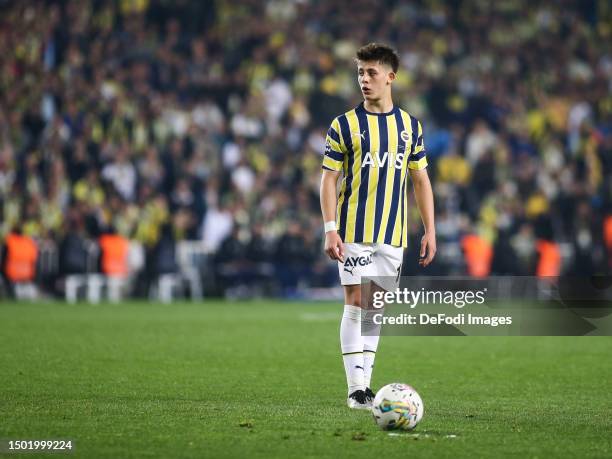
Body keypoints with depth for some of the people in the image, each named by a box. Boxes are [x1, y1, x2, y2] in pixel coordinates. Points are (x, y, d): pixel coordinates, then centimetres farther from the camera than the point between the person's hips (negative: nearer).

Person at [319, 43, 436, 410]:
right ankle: (356, 388, -6)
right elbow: (329, 179, -2)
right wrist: (330, 229, -12)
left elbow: (421, 179, 13)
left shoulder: (410, 126, 9)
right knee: (356, 304, -7)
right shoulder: (345, 125, -1)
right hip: (354, 233, -3)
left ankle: (365, 382, 14)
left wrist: (430, 230, 6)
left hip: (392, 235, 3)